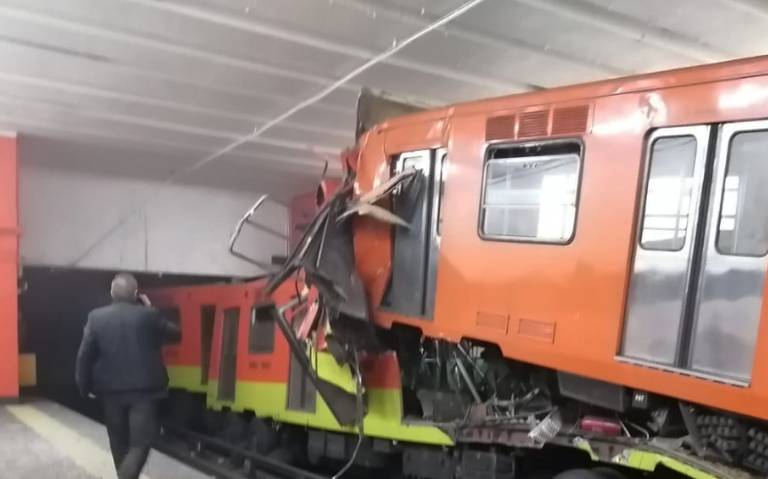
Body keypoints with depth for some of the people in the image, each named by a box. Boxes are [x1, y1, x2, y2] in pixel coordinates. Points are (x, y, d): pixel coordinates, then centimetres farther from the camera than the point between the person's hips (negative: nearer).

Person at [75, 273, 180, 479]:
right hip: (143, 389, -3)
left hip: (111, 390, 3)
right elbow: (175, 334, 4)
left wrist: (85, 386, 9)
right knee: (140, 443, 0)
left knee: (119, 443, 20)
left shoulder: (96, 317, -4)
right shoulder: (148, 315, -10)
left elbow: (84, 355, -3)